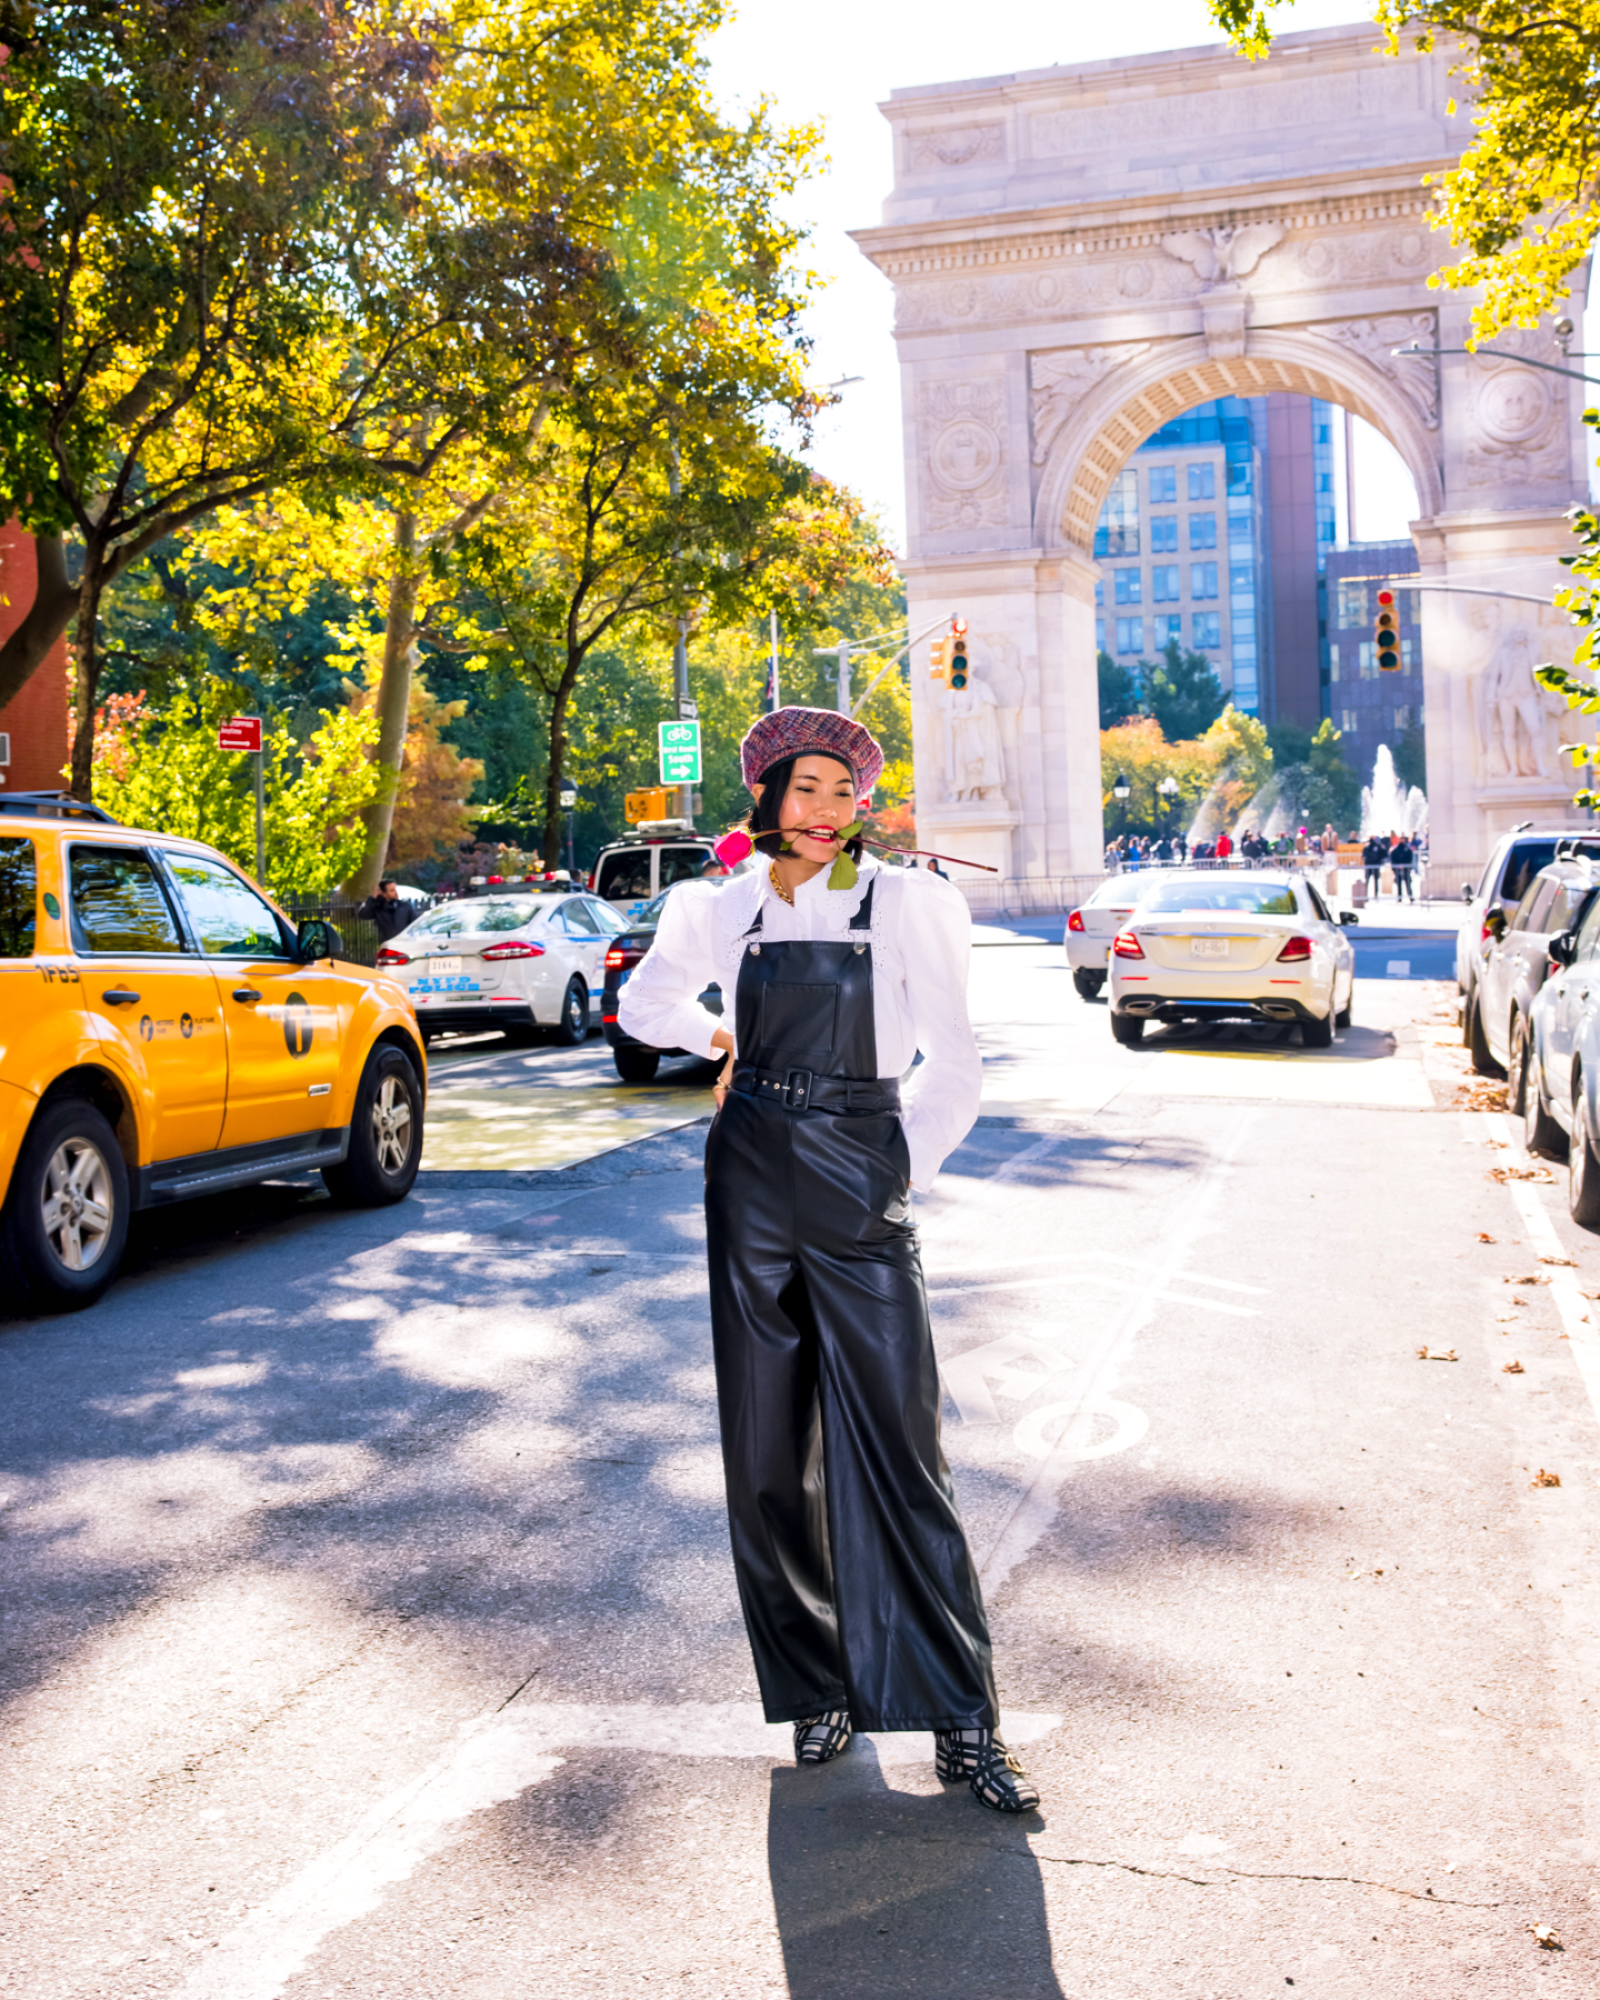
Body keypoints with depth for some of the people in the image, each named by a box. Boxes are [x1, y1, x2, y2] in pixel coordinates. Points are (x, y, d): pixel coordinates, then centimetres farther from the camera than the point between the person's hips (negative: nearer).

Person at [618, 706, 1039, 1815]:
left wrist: (898, 1176, 1)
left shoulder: (905, 903, -1)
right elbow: (645, 1004, 26)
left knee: (896, 1453, -6)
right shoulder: (723, 911, 8)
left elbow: (955, 1070, 3)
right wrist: (715, 1033, 11)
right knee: (768, 1454, 7)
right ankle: (816, 1691, 21)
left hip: (860, 1191, -3)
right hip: (752, 1182, 3)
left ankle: (962, 1720, 4)